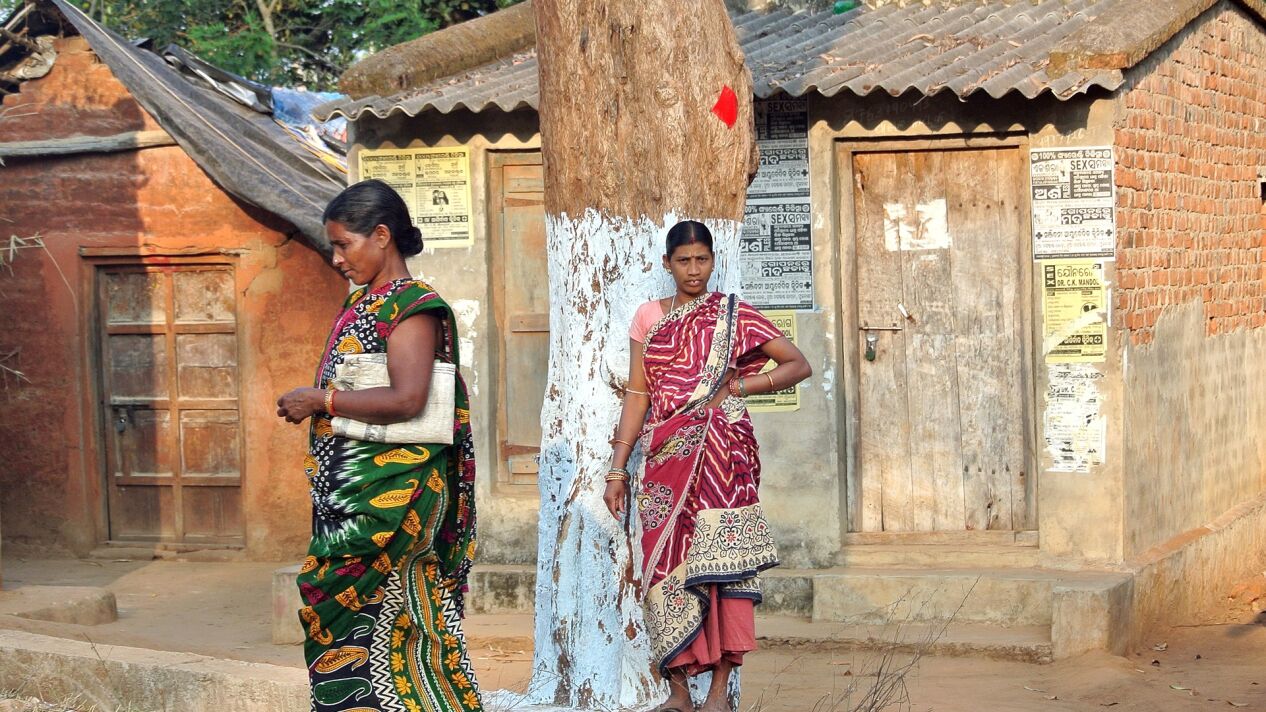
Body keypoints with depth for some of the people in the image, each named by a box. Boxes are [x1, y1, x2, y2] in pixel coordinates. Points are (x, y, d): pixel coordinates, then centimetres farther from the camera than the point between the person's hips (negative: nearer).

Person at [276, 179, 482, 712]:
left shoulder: (411, 305, -12)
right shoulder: (362, 302, 15)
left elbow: (407, 399, -24)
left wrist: (321, 400, -17)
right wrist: (311, 405, 8)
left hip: (388, 492, -9)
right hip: (349, 487, 9)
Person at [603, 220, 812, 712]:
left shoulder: (733, 316, 6)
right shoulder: (649, 317, 12)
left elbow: (799, 365, 5)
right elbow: (637, 394, 9)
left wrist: (735, 387, -5)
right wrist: (617, 469, 4)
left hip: (721, 451, -2)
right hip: (666, 457, 3)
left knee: (719, 562, -7)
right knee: (666, 562, -1)